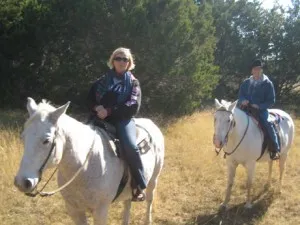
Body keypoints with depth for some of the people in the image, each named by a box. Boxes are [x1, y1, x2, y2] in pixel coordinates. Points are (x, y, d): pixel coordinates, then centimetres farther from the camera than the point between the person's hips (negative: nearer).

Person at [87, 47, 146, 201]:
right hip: (100, 119, 3)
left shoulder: (133, 82, 7)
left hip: (122, 120, -3)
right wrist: (96, 108, -10)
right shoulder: (103, 80, 15)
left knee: (130, 146, -31)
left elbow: (133, 107, -8)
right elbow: (89, 99, 13)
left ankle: (139, 185, -15)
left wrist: (109, 111, -16)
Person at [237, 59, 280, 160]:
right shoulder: (246, 82, 10)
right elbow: (240, 95, 13)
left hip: (261, 109, -4)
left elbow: (271, 101, -4)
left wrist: (259, 106, -18)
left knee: (267, 124, -27)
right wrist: (243, 100, -11)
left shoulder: (268, 83, -2)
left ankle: (275, 148, -14)